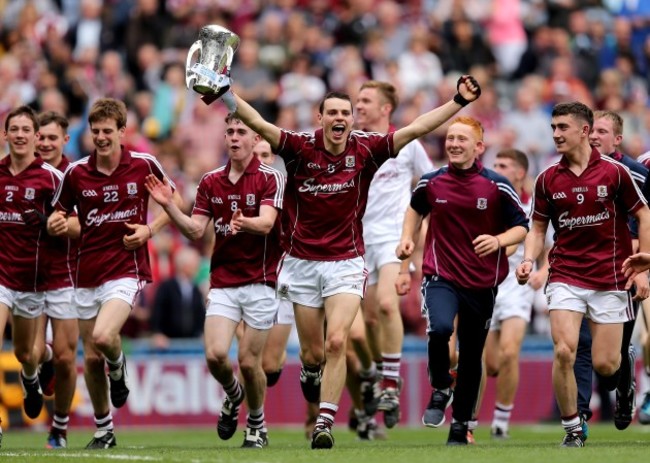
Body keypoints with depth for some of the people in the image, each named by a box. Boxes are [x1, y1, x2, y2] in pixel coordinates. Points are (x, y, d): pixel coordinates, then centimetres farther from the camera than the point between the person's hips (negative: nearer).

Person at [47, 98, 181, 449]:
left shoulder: (143, 165, -5)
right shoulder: (75, 173, 0)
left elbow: (174, 201, 9)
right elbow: (57, 216, 11)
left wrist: (150, 229, -7)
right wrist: (56, 224, -14)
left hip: (126, 268, -3)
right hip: (87, 272, 3)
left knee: (103, 337, -26)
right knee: (91, 358, 6)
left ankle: (118, 366, 10)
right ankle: (103, 430, 24)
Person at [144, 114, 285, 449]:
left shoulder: (270, 178, -5)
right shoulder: (210, 182, 9)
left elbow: (266, 223, -21)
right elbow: (195, 230, 5)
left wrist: (244, 222, -41)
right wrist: (169, 206, -10)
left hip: (259, 281, -3)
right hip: (222, 281, 3)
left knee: (249, 361, -4)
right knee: (215, 355, -13)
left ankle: (257, 425, 20)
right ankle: (233, 396, 20)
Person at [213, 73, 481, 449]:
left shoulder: (366, 149, -4)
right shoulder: (300, 148, -8)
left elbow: (416, 128, -7)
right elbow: (258, 123, -19)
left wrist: (459, 102, -13)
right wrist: (225, 96, -34)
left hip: (346, 261, 0)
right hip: (303, 262, 0)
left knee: (337, 342, -17)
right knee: (313, 352, 7)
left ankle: (325, 424, -13)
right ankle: (310, 372, 44)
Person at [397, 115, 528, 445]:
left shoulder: (497, 186, -7)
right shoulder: (430, 182, 0)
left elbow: (521, 227, -2)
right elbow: (416, 208, 22)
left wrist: (499, 240, -21)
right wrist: (407, 237, 6)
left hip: (482, 282, 0)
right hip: (440, 276, 0)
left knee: (471, 357, 8)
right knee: (439, 329, -30)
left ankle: (460, 427, 24)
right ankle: (440, 390, -2)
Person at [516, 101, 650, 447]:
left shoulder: (614, 171, -5)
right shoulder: (547, 179, 2)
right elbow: (538, 228, 10)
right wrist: (528, 260, -9)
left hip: (610, 278, -2)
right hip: (565, 276, 2)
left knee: (604, 364, -2)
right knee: (564, 351, -16)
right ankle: (572, 430, -2)